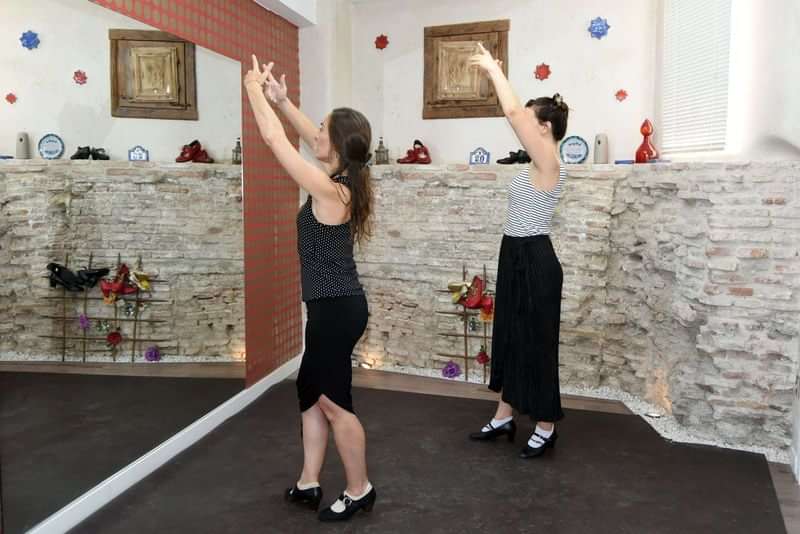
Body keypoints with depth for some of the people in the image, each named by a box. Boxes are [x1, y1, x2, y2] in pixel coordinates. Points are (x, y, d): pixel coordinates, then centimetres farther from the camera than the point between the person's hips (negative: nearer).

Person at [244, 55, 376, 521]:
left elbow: (274, 139, -15)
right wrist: (281, 99, 17)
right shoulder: (345, 180, 4)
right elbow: (310, 138, 19)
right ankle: (309, 484, 31)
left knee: (334, 403, 5)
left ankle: (360, 491, 22)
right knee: (311, 392, 18)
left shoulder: (329, 189, -20)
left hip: (337, 309, -10)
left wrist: (255, 90, -2)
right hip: (336, 306, 10)